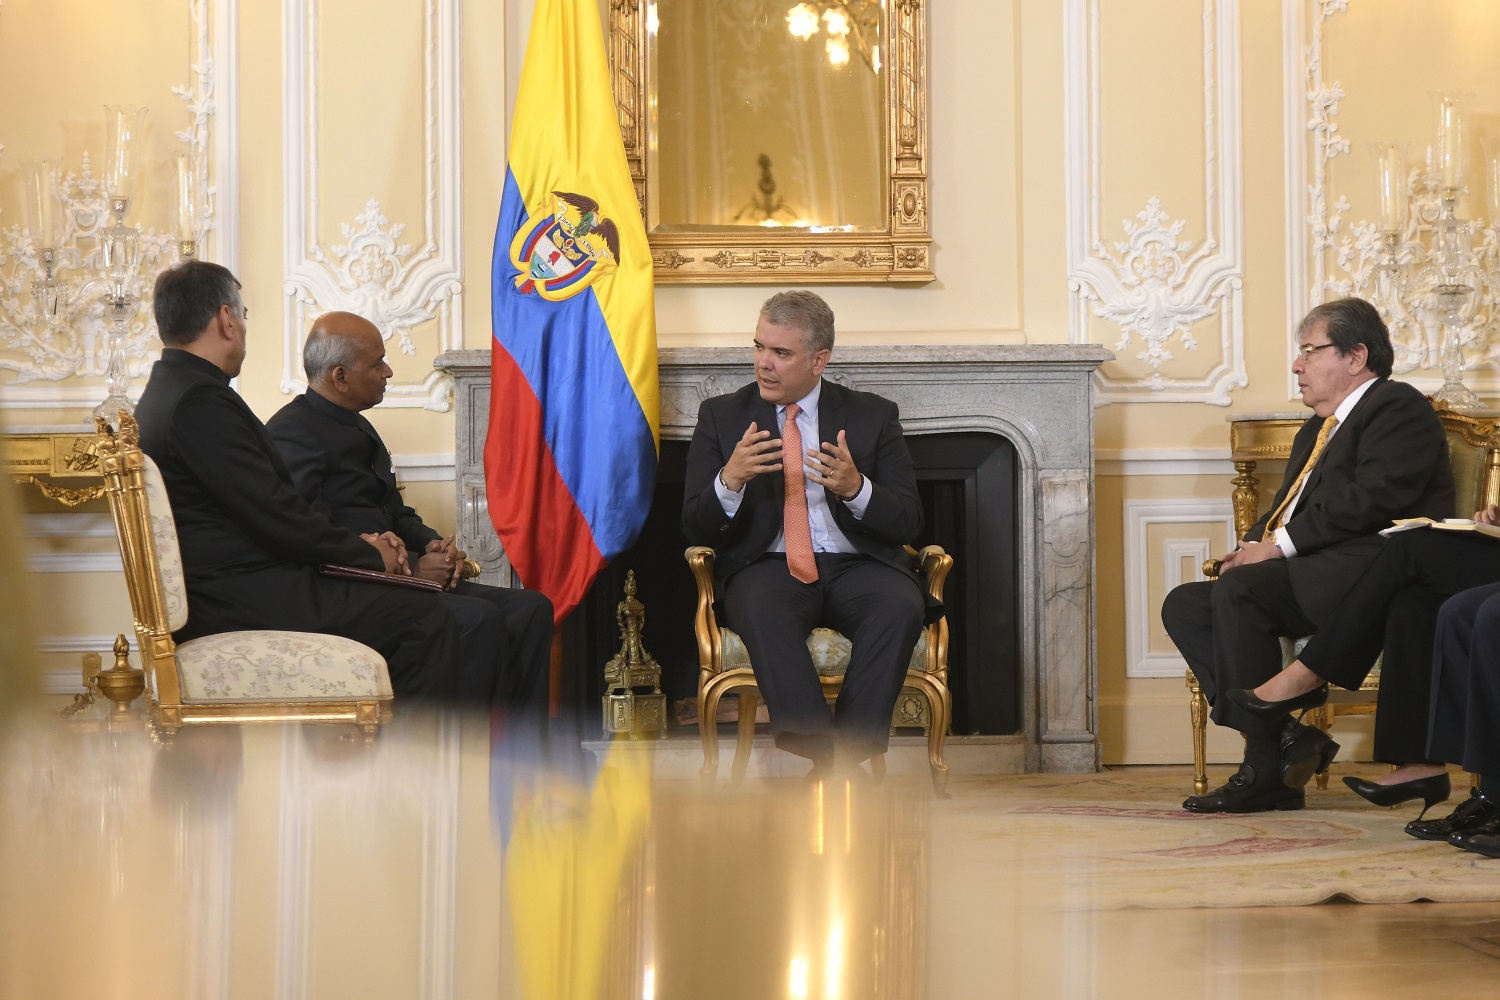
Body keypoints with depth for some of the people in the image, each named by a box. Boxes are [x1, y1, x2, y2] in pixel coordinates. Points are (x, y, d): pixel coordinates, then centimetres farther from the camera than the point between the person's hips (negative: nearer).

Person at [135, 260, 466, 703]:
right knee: (425, 620, -12)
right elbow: (273, 515, -20)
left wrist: (356, 543, 9)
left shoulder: (167, 392, 16)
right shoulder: (200, 400, -18)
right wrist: (365, 551, -5)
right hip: (237, 605, -11)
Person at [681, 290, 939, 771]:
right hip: (767, 568, -1)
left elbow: (908, 522, 4)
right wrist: (730, 480, -18)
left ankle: (846, 756, -33)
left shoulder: (873, 416, 10)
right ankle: (822, 750, -44)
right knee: (761, 609, -37)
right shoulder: (722, 415, 10)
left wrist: (856, 488, -17)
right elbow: (695, 528, 4)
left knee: (902, 606, -33)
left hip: (856, 567, 1)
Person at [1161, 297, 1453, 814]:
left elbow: (1373, 496, -17)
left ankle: (1266, 769, -24)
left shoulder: (1398, 407, -2)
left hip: (1367, 574, -10)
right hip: (1310, 575, 10)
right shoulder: (1316, 431, 29)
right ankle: (1286, 738, -15)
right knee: (1184, 605, -6)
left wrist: (1281, 545, -17)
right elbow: (1286, 509, 26)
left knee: (1238, 591, -30)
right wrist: (1255, 546, 2)